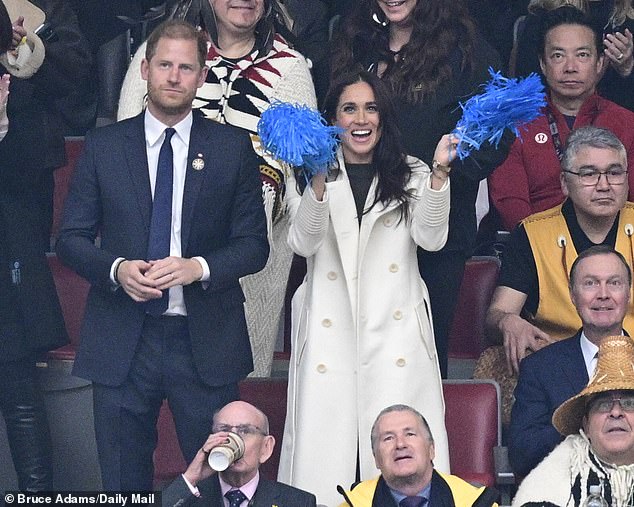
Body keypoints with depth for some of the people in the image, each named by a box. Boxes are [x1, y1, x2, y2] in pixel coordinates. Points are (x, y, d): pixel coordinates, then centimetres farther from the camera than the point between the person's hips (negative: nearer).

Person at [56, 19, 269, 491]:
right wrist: (116, 269, -15)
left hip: (206, 343, -1)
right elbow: (71, 237, 5)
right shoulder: (103, 146, 5)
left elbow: (254, 243, 3)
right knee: (123, 485, 9)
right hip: (121, 343, 1)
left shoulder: (233, 148, 3)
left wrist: (199, 268, -16)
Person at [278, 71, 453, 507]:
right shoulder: (308, 177, 11)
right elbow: (303, 244, -3)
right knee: (325, 447, -7)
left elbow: (431, 238, -1)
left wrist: (439, 173, -14)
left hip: (395, 327, 0)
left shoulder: (411, 175, 14)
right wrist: (318, 182, -18)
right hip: (329, 330, 0)